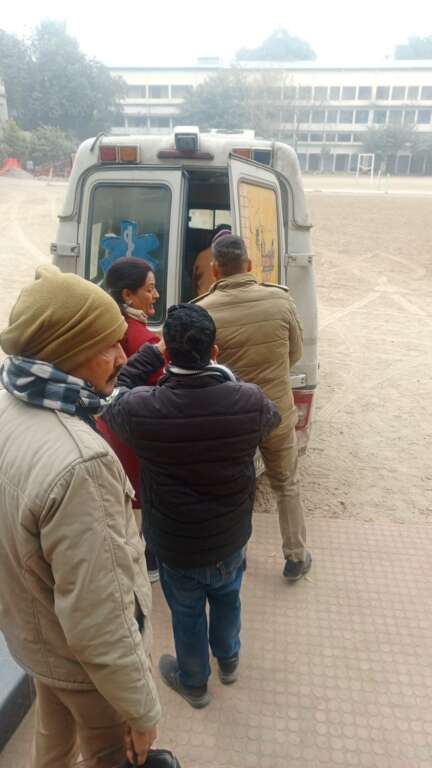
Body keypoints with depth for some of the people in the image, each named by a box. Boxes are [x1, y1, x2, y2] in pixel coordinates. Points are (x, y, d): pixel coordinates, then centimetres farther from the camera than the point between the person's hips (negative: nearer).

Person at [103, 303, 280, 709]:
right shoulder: (250, 401, -25)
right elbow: (271, 416, 1)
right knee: (227, 598, 31)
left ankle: (193, 682, 52)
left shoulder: (141, 408, -29)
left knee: (187, 614, 25)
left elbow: (114, 400, -4)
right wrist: (227, 377, 6)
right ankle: (228, 660, 60)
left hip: (175, 544, -2)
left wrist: (149, 355, 0)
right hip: (231, 537, 2)